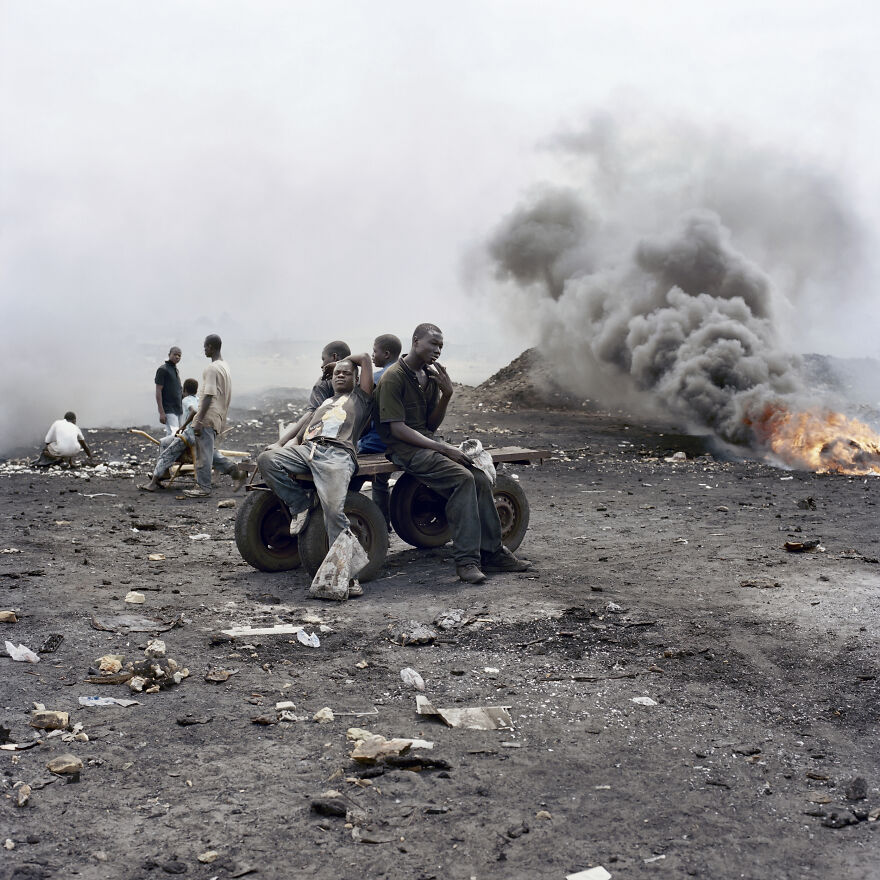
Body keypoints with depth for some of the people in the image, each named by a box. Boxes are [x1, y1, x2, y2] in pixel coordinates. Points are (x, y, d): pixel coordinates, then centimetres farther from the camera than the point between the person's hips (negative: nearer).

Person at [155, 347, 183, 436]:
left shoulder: (176, 370, 18)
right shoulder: (163, 369, -7)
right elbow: (158, 392, -12)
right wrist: (161, 412, -19)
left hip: (178, 410, 8)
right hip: (169, 411, -8)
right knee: (173, 435, -17)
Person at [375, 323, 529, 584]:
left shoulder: (431, 375, 15)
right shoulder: (394, 378, -10)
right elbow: (397, 428, -17)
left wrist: (446, 396, -2)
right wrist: (442, 447, -20)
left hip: (427, 441, 8)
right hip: (404, 448, -8)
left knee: (481, 480, -13)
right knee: (462, 478, -28)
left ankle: (491, 552, -5)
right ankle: (466, 559, -27)